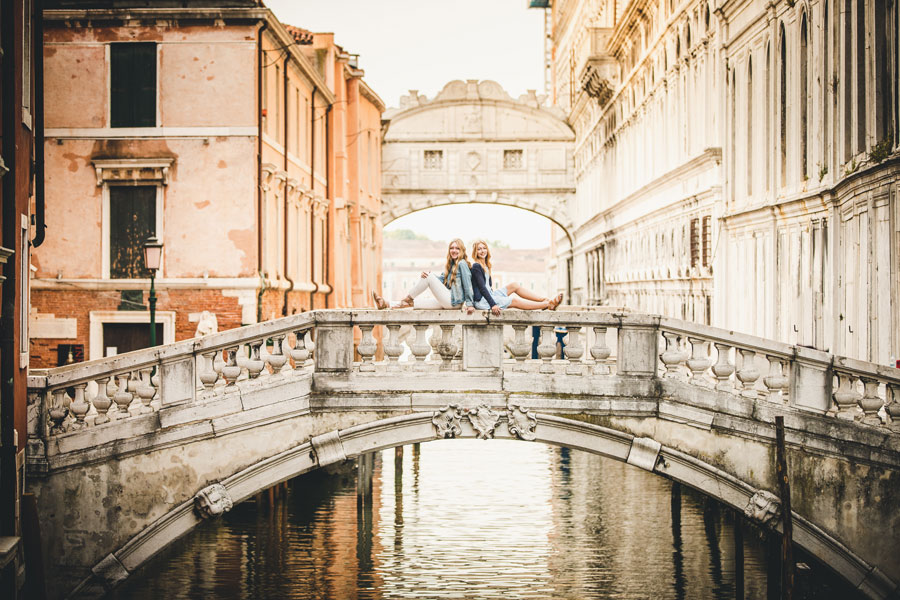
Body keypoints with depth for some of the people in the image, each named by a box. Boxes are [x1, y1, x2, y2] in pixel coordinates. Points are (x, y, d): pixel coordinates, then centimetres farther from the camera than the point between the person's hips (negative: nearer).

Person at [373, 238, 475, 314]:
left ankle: (407, 299, -3)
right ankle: (387, 305, -2)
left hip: (454, 301, -9)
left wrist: (470, 304, -18)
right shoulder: (451, 264, 21)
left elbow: (467, 284, -12)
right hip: (447, 302, 9)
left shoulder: (462, 263, -5)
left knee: (430, 278, -14)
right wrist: (428, 274, -10)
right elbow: (442, 278, 9)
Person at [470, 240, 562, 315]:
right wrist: (492, 304, -26)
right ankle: (548, 305, -10)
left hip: (489, 294, 10)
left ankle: (544, 300, 1)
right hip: (481, 301, -10)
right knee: (514, 301, -13)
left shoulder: (485, 265, 16)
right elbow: (482, 287, -21)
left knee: (514, 286, 6)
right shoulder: (476, 267, -14)